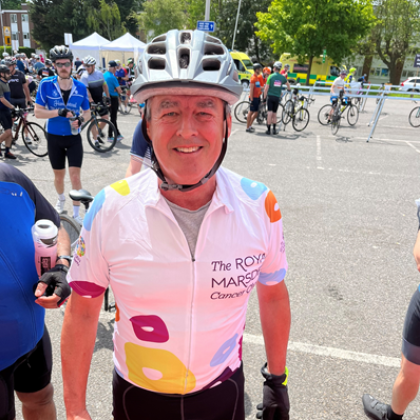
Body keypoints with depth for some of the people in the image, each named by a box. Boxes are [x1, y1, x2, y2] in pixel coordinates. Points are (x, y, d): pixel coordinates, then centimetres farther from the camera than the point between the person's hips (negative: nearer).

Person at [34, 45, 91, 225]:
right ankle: (61, 199, 46)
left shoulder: (80, 87, -5)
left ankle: (76, 214, 7)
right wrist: (59, 112, -25)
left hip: (74, 138, 0)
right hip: (54, 137, 0)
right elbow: (38, 112, -11)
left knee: (75, 177, -6)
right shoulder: (46, 84, -10)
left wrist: (80, 119, -17)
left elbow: (87, 112, 6)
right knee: (59, 176, 16)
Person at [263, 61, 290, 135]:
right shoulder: (282, 77, 4)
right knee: (274, 114, 11)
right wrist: (289, 89, 45)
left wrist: (264, 97, -2)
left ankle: (268, 130, -3)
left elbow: (266, 88, -10)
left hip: (270, 96, -3)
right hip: (277, 97, 3)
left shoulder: (271, 76, -7)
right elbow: (288, 84, 24)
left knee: (270, 113, -3)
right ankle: (274, 129, 9)